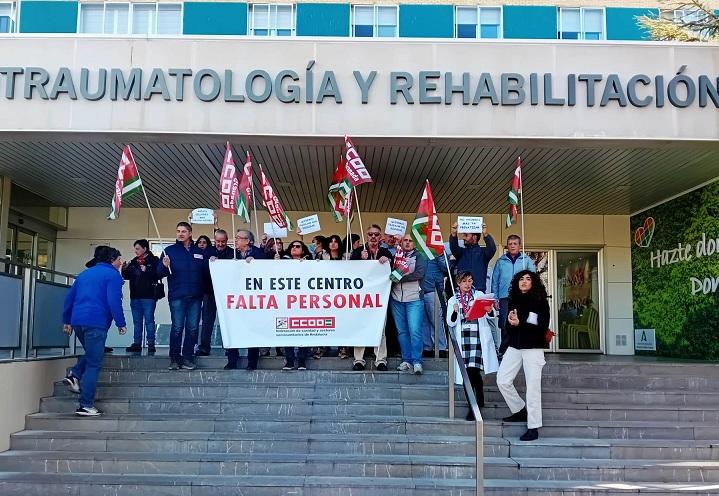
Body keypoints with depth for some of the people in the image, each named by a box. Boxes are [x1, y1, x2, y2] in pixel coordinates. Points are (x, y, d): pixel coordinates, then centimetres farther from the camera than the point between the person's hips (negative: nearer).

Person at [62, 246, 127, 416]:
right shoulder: (113, 275, -1)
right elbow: (114, 301, -13)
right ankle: (86, 406, -3)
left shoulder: (84, 274, 21)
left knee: (92, 354, 28)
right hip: (96, 323, -7)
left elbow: (69, 298, 20)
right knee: (94, 364, -2)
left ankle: (74, 375, 6)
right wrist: (121, 323, -6)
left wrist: (67, 321, 25)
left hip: (78, 321, 7)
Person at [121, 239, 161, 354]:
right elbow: (127, 276, 17)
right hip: (135, 296, 7)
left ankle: (151, 344, 0)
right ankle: (136, 344, 16)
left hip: (148, 296, -6)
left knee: (149, 320, -4)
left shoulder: (154, 260, -4)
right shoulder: (133, 262, 14)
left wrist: (146, 270, -24)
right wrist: (124, 269, -1)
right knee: (137, 321, 11)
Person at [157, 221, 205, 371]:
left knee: (192, 328, 3)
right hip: (177, 296, -2)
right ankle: (174, 358, 4)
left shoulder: (199, 252, 14)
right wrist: (164, 266, -20)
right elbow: (159, 273, 0)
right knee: (177, 328, -4)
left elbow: (205, 273, 14)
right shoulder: (170, 250, 7)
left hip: (195, 296, 2)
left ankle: (188, 358, 11)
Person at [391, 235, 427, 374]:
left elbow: (419, 274, -10)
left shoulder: (419, 257, 5)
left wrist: (400, 277, -12)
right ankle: (406, 360, 13)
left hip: (414, 299, -3)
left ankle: (417, 361, -4)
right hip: (396, 299, 3)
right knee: (402, 331, 6)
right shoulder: (395, 256, 15)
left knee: (415, 330, -10)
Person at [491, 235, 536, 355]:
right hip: (505, 298, 1)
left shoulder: (526, 260, 9)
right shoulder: (500, 261, 11)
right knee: (505, 326, -1)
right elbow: (495, 281, 9)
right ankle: (504, 350, 8)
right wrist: (495, 299, 1)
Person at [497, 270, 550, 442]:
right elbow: (508, 324, 12)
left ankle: (533, 427, 2)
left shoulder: (540, 302, -3)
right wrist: (510, 320, -11)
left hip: (533, 348, -5)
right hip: (514, 346, 5)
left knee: (532, 386, -5)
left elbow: (542, 327, -10)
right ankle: (519, 410, 20)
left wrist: (520, 324, -15)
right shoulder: (514, 300, 11)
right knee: (502, 380, -2)